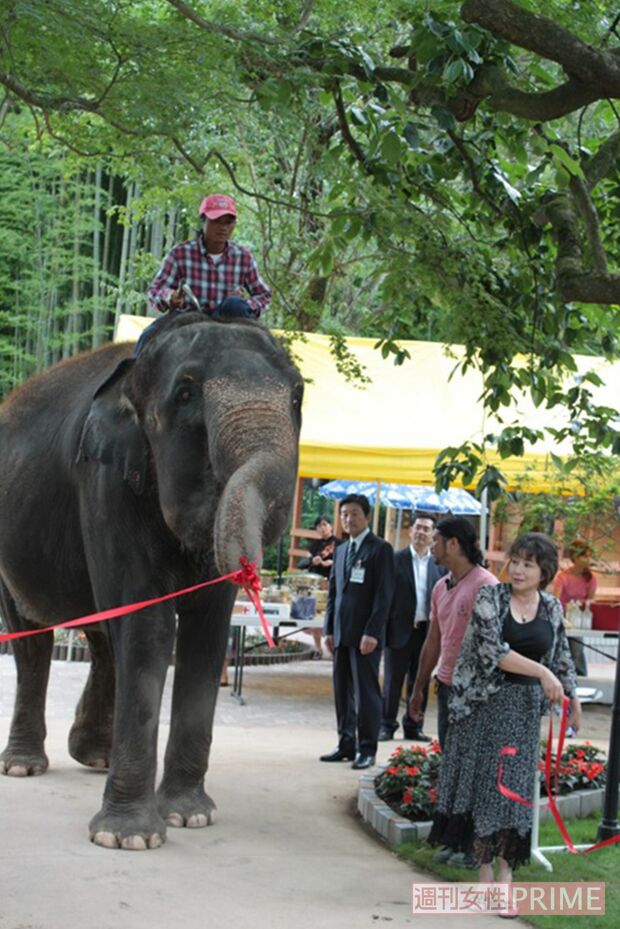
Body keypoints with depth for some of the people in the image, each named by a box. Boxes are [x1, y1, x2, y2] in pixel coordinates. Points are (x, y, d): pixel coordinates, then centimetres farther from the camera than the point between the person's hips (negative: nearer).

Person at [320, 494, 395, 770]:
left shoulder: (380, 549, -4)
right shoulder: (341, 551, 18)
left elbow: (384, 594, -10)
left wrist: (372, 632, -16)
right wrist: (329, 630, 12)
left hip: (365, 635, -7)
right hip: (341, 634, 7)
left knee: (366, 692, -4)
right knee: (343, 692, 9)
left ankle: (366, 749, 0)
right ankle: (346, 744, 16)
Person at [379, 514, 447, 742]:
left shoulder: (439, 565, 6)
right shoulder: (396, 560, -2)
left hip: (427, 631, 3)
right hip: (399, 629, -3)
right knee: (393, 681, 4)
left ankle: (414, 726, 19)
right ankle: (387, 725, 12)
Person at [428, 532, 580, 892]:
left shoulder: (552, 608, 7)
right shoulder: (489, 598, -6)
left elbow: (561, 657, 19)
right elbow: (493, 650, -16)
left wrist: (574, 699, 21)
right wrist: (542, 673, -17)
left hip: (525, 708, 3)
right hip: (484, 702, -2)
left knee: (514, 790, 0)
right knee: (481, 782, 2)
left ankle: (506, 874, 2)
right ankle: (484, 871, 12)